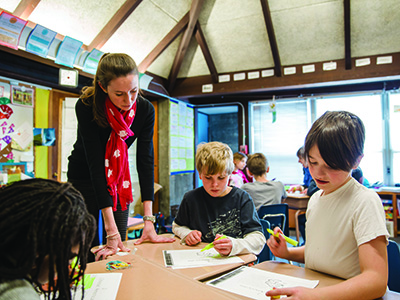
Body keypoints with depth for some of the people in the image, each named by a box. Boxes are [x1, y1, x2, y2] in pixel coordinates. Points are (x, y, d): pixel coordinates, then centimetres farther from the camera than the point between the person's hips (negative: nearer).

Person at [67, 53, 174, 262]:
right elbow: (95, 163, -32)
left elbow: (145, 160, -20)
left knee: (119, 249, 6)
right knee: (89, 252, 1)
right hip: (84, 177, -2)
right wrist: (111, 228, -34)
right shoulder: (86, 107, -28)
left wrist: (149, 221, -25)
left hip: (119, 177, 3)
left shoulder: (145, 110, -19)